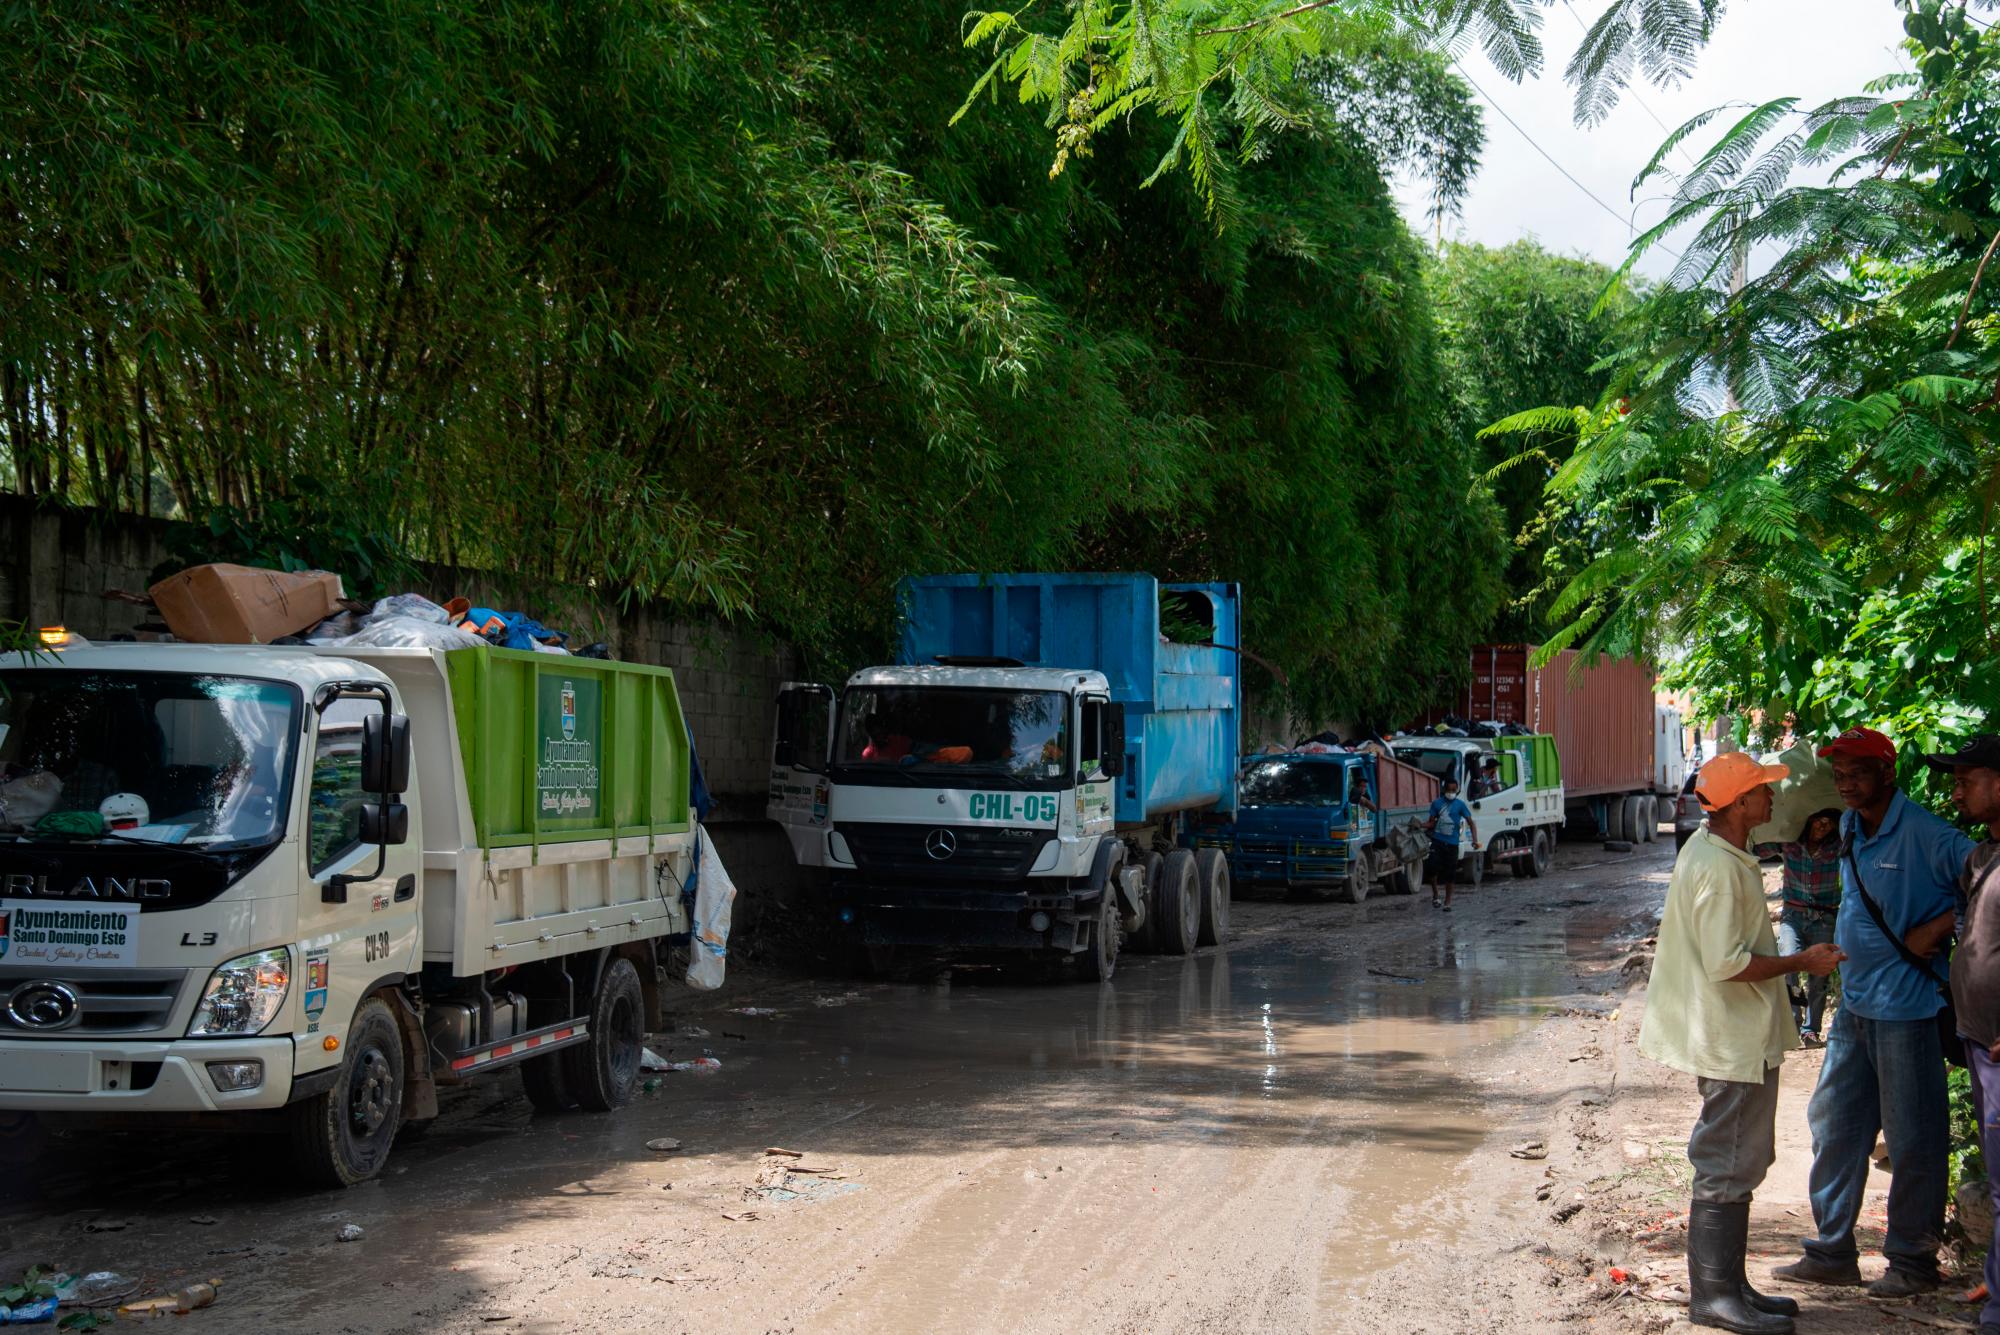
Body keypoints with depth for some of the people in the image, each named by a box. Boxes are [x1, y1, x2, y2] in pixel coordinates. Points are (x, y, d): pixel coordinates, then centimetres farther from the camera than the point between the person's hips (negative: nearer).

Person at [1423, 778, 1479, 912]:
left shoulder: (1460, 804, 1)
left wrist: (1475, 839, -14)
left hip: (1452, 843, 0)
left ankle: (1447, 902, 15)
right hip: (1437, 840, 0)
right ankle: (1435, 895, 8)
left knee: (1450, 873, 3)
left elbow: (1470, 823, 0)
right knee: (1432, 867, -15)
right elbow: (1432, 823, 8)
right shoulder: (1436, 803, 5)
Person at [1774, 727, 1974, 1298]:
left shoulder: (1925, 835, -17)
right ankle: (1833, 1252, 23)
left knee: (1912, 1140, 3)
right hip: (1854, 1004, 8)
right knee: (1834, 1123, 12)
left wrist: (1937, 928, -20)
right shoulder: (1850, 826, 8)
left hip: (1907, 1006, -8)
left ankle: (1913, 1261, 15)